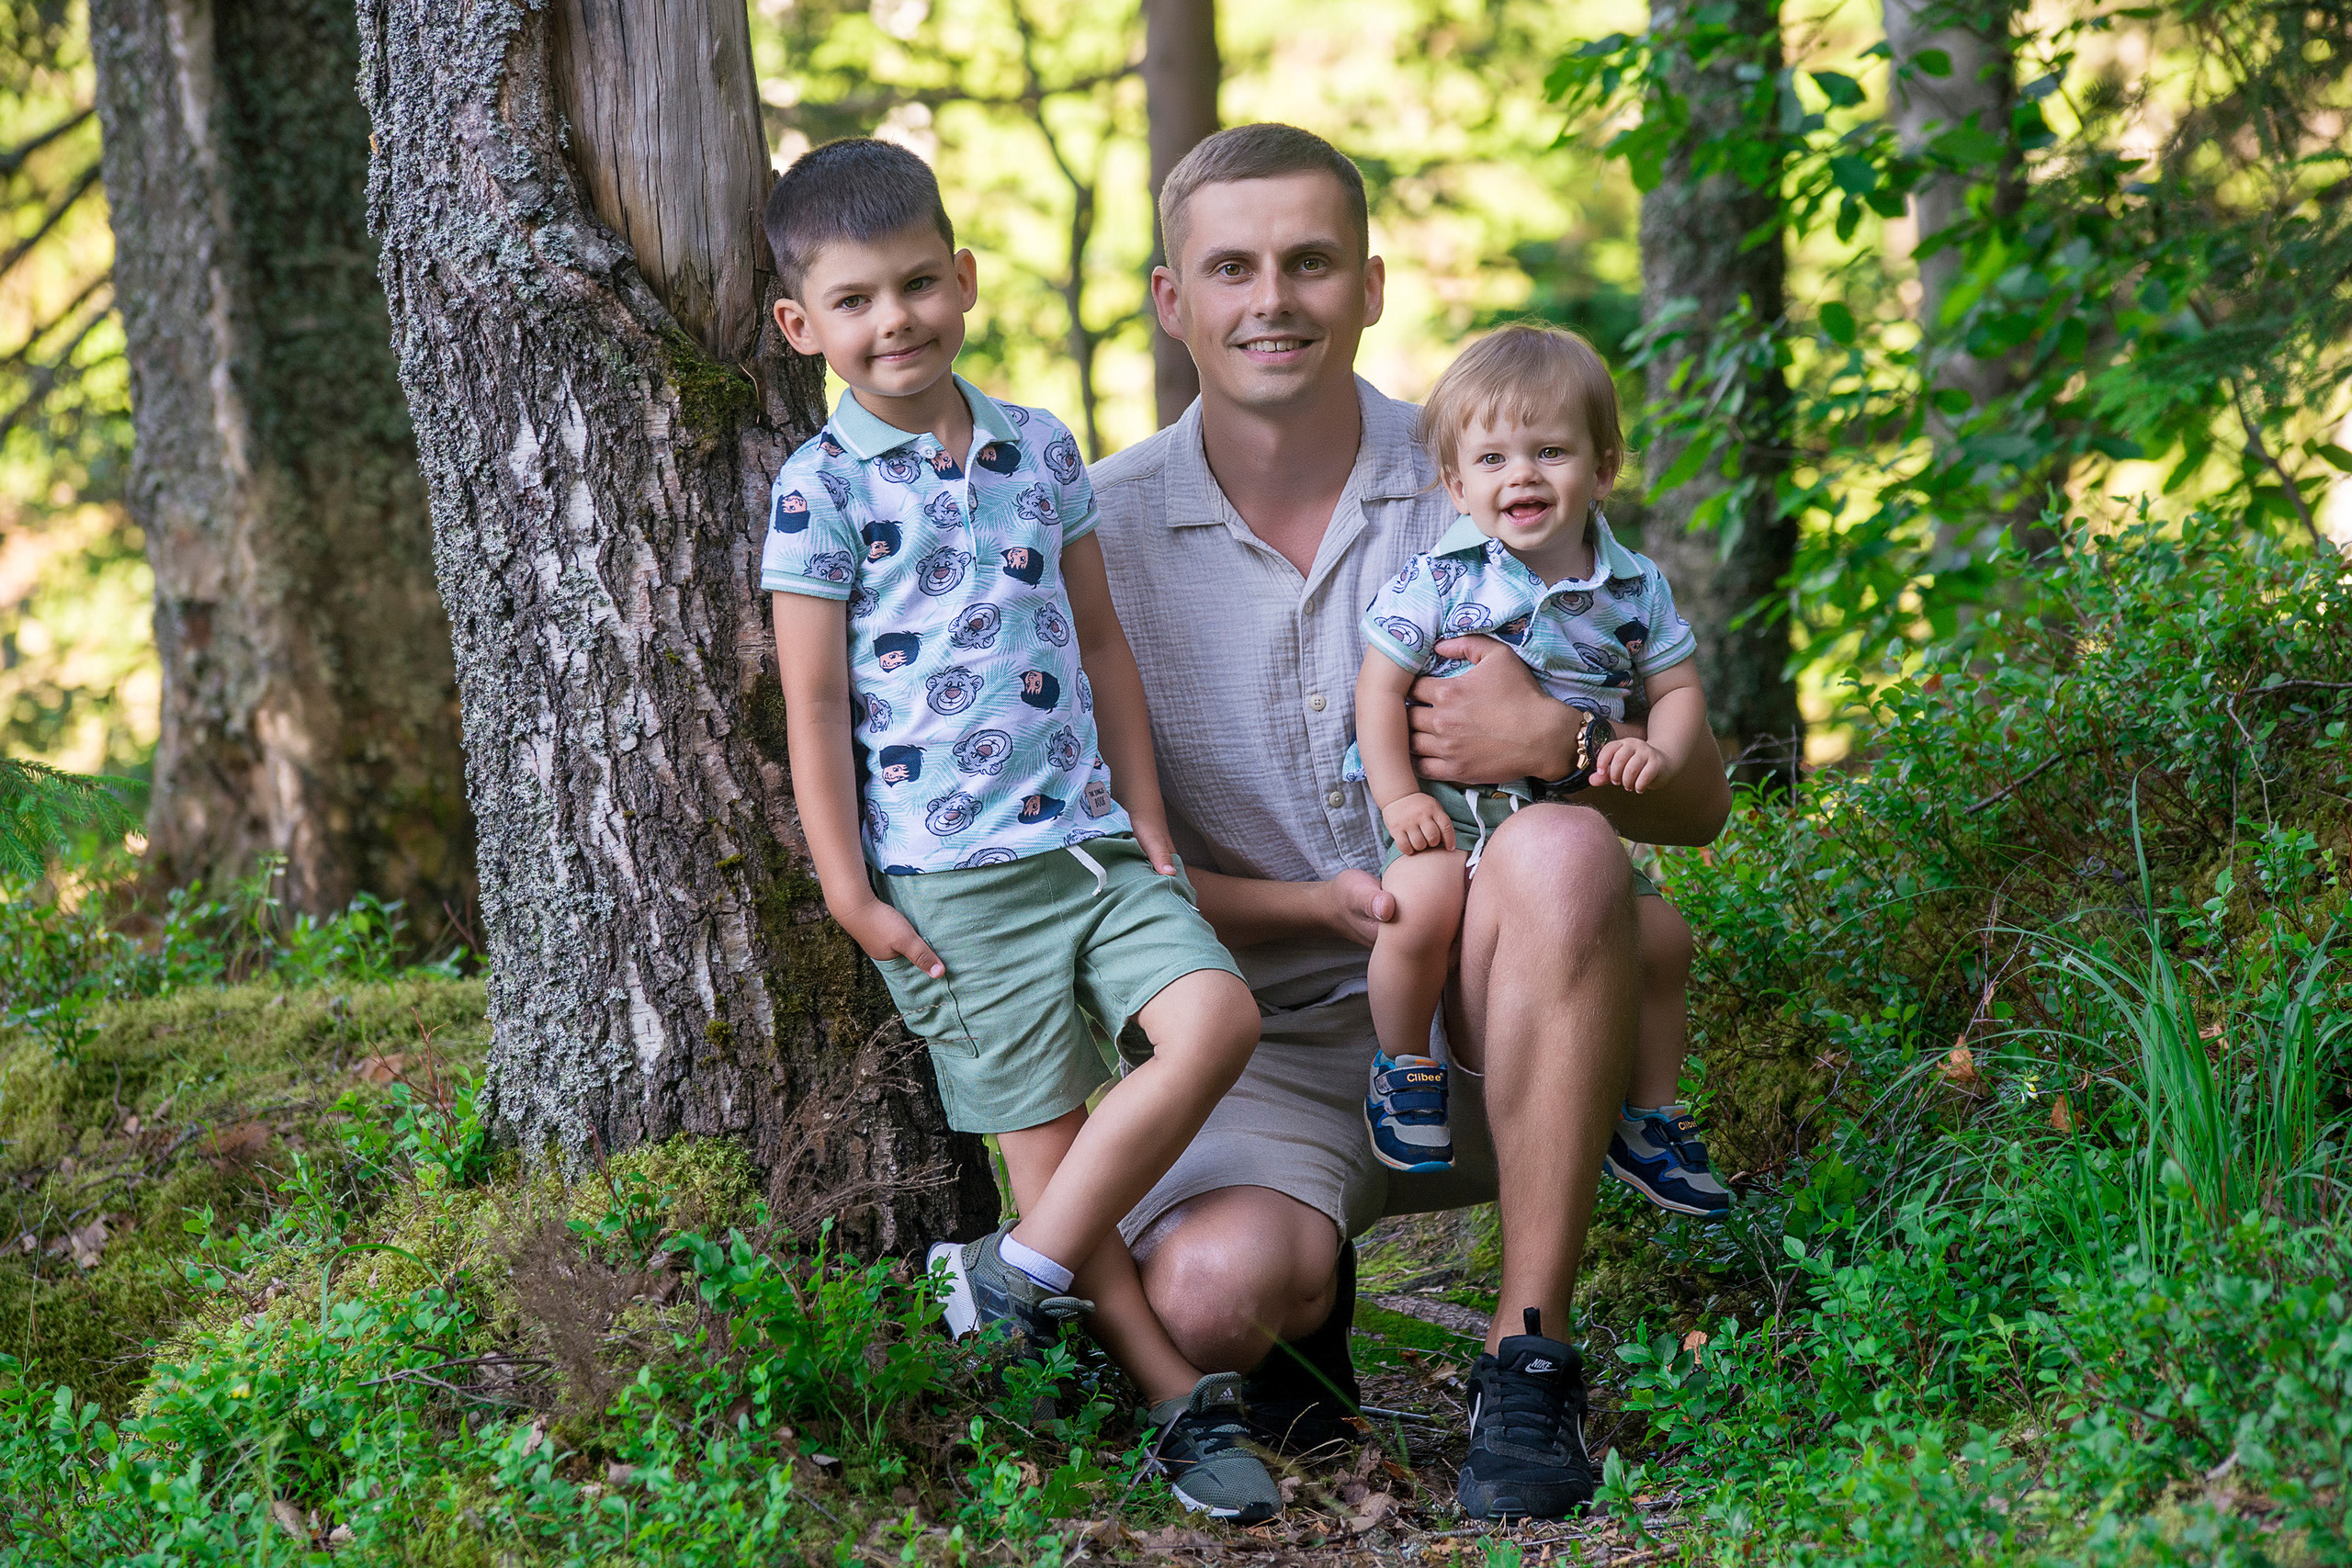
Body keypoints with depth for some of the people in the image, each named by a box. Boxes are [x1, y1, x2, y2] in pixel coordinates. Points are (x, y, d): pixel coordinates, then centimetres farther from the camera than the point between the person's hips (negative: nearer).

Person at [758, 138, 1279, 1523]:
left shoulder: (1041, 450, 10)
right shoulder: (822, 488, -4)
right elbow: (815, 703, -4)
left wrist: (1149, 824, 12)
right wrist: (851, 894, -6)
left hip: (1092, 838, 5)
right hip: (951, 874, -4)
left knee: (1216, 1018, -16)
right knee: (1047, 1131, -2)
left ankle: (1018, 1271, -6)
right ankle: (1182, 1400, 5)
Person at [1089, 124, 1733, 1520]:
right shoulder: (1108, 530, -1)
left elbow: (1697, 806, 0)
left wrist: (1558, 742, -22)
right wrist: (1320, 907, -17)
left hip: (1486, 1035, 1)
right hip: (1266, 1041, -1)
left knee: (1562, 850, -32)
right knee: (1212, 1293, -32)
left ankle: (1531, 1356, -21)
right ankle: (1308, 1289, 9)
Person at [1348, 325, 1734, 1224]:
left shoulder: (1634, 589, 4)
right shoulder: (1436, 580, -7)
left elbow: (1677, 689, 8)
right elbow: (1379, 688, -5)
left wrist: (1660, 752, -14)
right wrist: (1399, 798, -16)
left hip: (1579, 820, 4)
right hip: (1448, 819, -4)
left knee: (1661, 936, -3)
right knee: (1421, 903, -32)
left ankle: (1650, 1120, 19)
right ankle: (1403, 1067, -6)